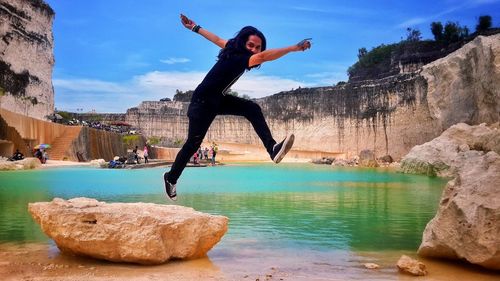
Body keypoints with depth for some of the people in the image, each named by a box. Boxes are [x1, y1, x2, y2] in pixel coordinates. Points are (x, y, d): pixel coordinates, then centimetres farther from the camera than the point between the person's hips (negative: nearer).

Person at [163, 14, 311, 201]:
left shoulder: (233, 48, -4)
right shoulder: (236, 58, -31)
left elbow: (218, 40, 12)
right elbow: (263, 57, -48)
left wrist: (195, 28, 27)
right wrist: (293, 48, -54)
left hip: (218, 99, 9)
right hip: (202, 103, -9)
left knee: (252, 109, -12)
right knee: (193, 144, 0)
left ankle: (272, 149, -23)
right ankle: (171, 178, 20)